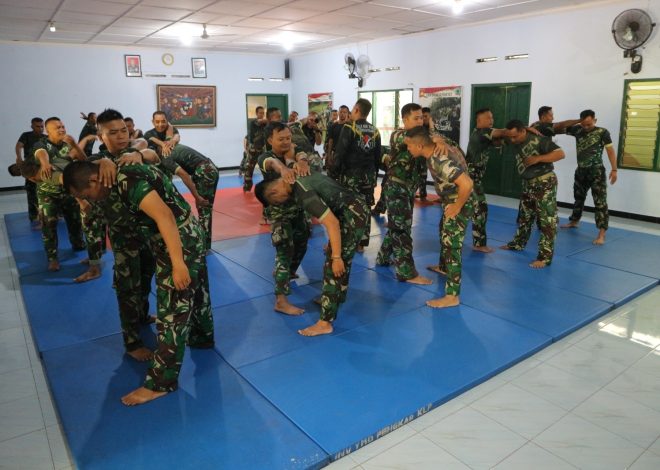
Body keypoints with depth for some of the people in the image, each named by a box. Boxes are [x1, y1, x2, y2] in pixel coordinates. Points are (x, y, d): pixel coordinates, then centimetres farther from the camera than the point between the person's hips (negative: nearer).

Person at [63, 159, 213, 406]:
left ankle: (160, 383, 10)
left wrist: (178, 263, -32)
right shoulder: (119, 178, 7)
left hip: (179, 242, -10)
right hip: (188, 237, 10)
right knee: (194, 290, 29)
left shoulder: (128, 181, -23)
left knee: (173, 312, -1)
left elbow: (164, 216, -30)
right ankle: (202, 336, 53)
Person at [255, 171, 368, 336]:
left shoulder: (303, 194, -21)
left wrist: (336, 257, -20)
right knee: (342, 258, 27)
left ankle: (325, 323, 1)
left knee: (333, 266, -5)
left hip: (353, 216, -10)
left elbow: (332, 223, -25)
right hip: (359, 207, 10)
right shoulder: (302, 179, 8)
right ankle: (338, 297, 48)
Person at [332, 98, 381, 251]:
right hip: (369, 175, 5)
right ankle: (361, 244, 15)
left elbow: (340, 152, -14)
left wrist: (335, 171, -5)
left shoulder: (349, 128, -11)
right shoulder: (375, 131, 7)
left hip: (351, 175, -5)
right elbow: (378, 156, 11)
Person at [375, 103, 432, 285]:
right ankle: (407, 273, -3)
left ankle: (383, 258, 33)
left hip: (408, 189, 8)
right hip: (397, 189, -8)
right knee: (402, 229, -6)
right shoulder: (397, 136, -14)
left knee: (397, 226, 17)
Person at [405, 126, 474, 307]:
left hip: (458, 203, -10)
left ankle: (452, 296, -1)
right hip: (451, 200, 10)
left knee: (452, 245, -7)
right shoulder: (438, 148, -5)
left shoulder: (439, 161, -33)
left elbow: (467, 184, -39)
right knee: (445, 234, 28)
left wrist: (457, 207, -26)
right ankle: (443, 267, 52)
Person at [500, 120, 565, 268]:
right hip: (528, 184, 8)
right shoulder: (516, 142, 1)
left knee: (547, 219, -5)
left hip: (544, 183, -8)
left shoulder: (539, 140, -21)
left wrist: (538, 158, -31)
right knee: (524, 216, 21)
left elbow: (560, 154, -24)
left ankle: (545, 257, -3)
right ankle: (518, 243, 39)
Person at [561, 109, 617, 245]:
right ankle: (574, 221, 40)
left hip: (597, 172, -5)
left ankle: (601, 234, -11)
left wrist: (614, 169, -18)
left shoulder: (602, 132, -9)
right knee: (578, 197, 21)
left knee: (600, 202, -9)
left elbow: (610, 150, -12)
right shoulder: (577, 129, 1)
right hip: (581, 171, 5)